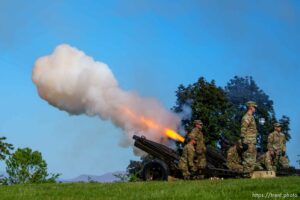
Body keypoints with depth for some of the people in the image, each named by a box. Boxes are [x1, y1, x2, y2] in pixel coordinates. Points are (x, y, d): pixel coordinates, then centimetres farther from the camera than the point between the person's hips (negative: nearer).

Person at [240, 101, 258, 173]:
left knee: (252, 159, 11)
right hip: (248, 142, -10)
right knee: (248, 159, -9)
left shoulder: (251, 117, 19)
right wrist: (244, 143, -23)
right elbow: (243, 131, -18)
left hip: (252, 142, 10)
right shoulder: (246, 118, -12)